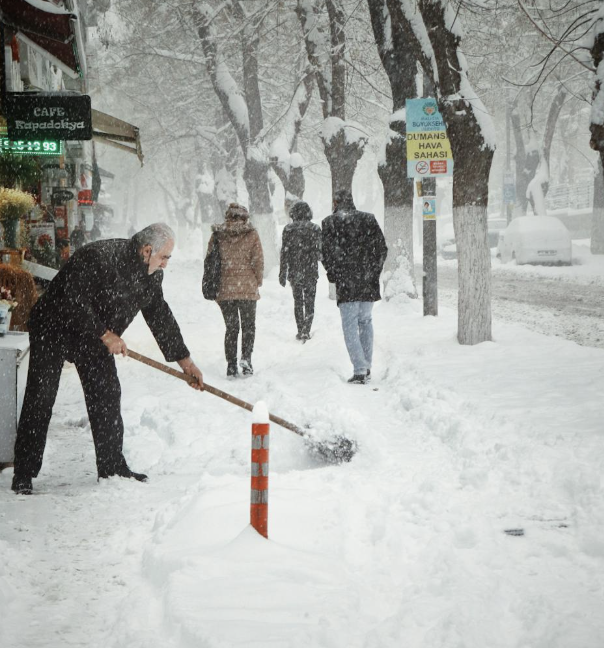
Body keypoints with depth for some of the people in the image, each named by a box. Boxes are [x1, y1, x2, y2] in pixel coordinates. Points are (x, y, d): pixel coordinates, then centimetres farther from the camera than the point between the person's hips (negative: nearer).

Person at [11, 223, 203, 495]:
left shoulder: (151, 274, -4)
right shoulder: (97, 258, -30)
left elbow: (159, 315, 4)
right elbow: (73, 302, -31)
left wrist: (184, 360, 4)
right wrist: (105, 335, -28)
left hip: (97, 337, 8)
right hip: (54, 329, -7)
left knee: (106, 396, 4)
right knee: (40, 400, -7)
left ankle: (112, 467, 15)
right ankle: (23, 475, -3)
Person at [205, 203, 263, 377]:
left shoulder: (217, 235, 2)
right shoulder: (251, 234, -3)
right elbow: (258, 261, -4)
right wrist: (257, 282, 11)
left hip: (224, 289, 2)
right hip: (248, 288, -2)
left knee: (231, 328, 12)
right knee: (248, 325, 11)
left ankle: (231, 365, 7)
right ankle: (246, 356, -10)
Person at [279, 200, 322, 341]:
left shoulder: (288, 229, -3)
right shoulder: (315, 229, -4)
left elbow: (284, 253, -4)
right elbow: (319, 252, 0)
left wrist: (282, 274, 0)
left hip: (294, 272, 1)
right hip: (311, 272, -1)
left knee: (298, 302, 15)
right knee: (309, 302, 6)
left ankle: (300, 331, 15)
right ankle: (306, 331, -6)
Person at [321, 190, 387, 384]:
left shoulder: (329, 223, -3)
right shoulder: (368, 219, 6)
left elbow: (327, 253, -6)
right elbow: (381, 249, 5)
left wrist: (333, 276, 7)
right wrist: (374, 272, 12)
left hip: (345, 283, -3)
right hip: (369, 282, 3)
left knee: (350, 325, -1)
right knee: (365, 320, 18)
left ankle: (359, 370, -11)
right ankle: (367, 366, 19)